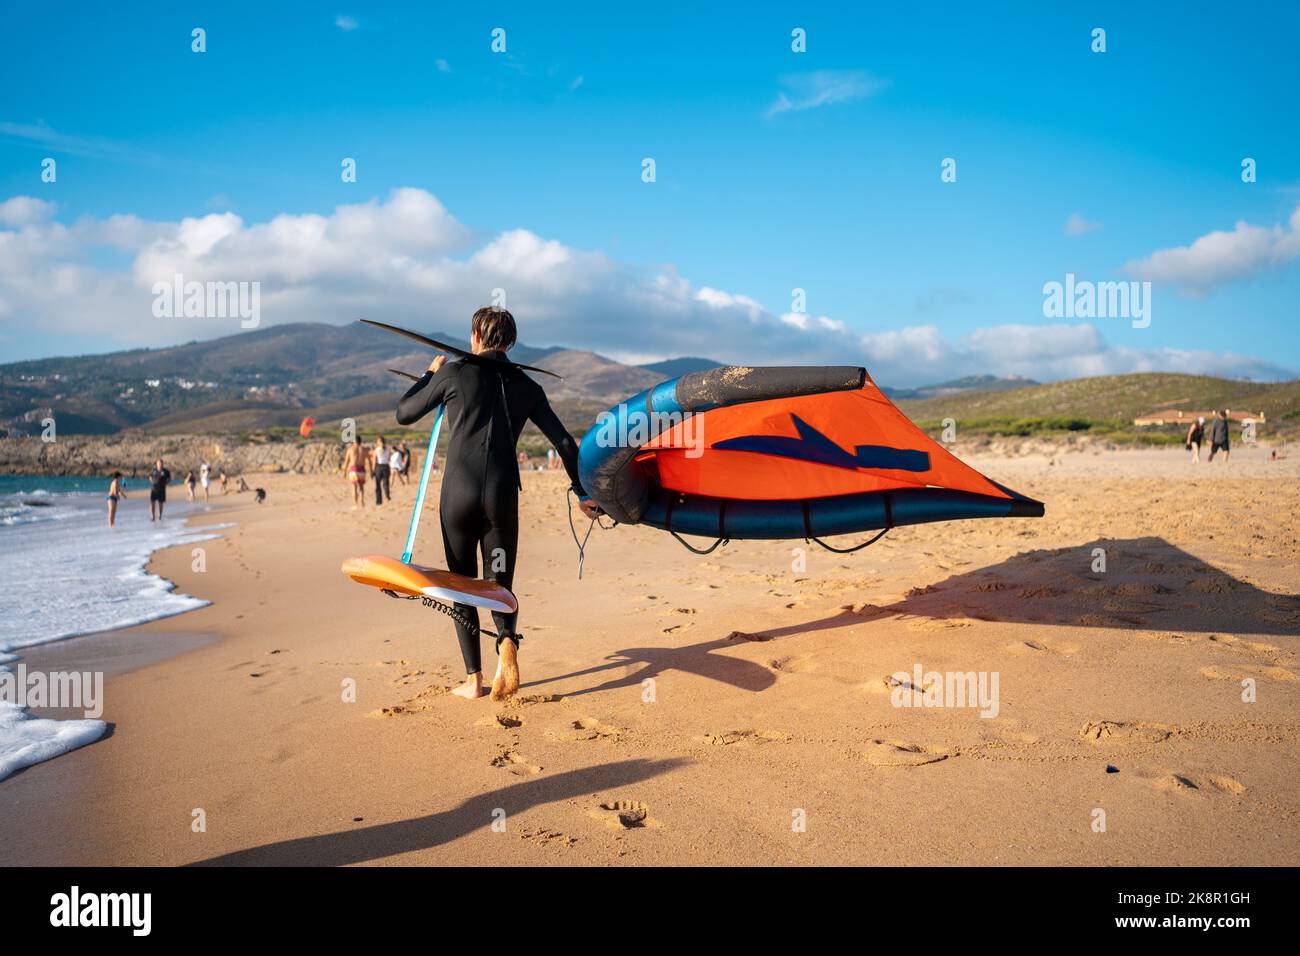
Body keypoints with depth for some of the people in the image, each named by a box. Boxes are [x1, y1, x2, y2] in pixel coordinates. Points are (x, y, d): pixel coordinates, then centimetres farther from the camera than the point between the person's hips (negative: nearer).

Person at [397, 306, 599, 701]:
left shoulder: (455, 373, 2)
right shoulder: (526, 386, 11)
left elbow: (404, 413, 12)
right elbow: (564, 441, 9)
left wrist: (431, 373, 26)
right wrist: (582, 492, 14)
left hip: (458, 493, -2)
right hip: (503, 495, 2)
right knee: (500, 582, 12)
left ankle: (474, 679, 9)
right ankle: (507, 642, -21)